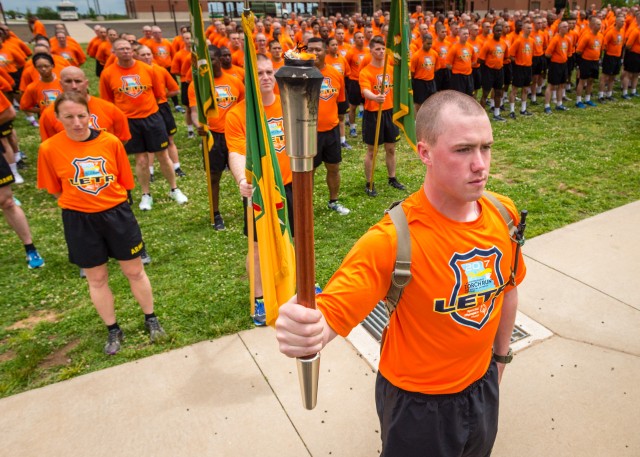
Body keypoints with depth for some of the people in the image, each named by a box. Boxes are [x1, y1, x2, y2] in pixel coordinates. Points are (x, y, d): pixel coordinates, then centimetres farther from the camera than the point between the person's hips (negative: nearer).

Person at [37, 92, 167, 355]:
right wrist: (80, 203, 0)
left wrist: (110, 201, 0)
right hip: (79, 222, 0)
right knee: (97, 278, 14)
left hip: (117, 214, 0)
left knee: (135, 271, 11)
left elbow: (125, 181, 0)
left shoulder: (111, 142, -10)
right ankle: (113, 330, 33)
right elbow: (55, 189, 2)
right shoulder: (49, 149, -10)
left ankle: (151, 319, 33)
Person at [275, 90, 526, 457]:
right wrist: (306, 330, -61)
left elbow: (507, 288, 4)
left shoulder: (504, 214, -12)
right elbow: (330, 313, -39)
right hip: (418, 403, -5)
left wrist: (501, 355, 14)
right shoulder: (393, 240, -31)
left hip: (483, 386, 6)